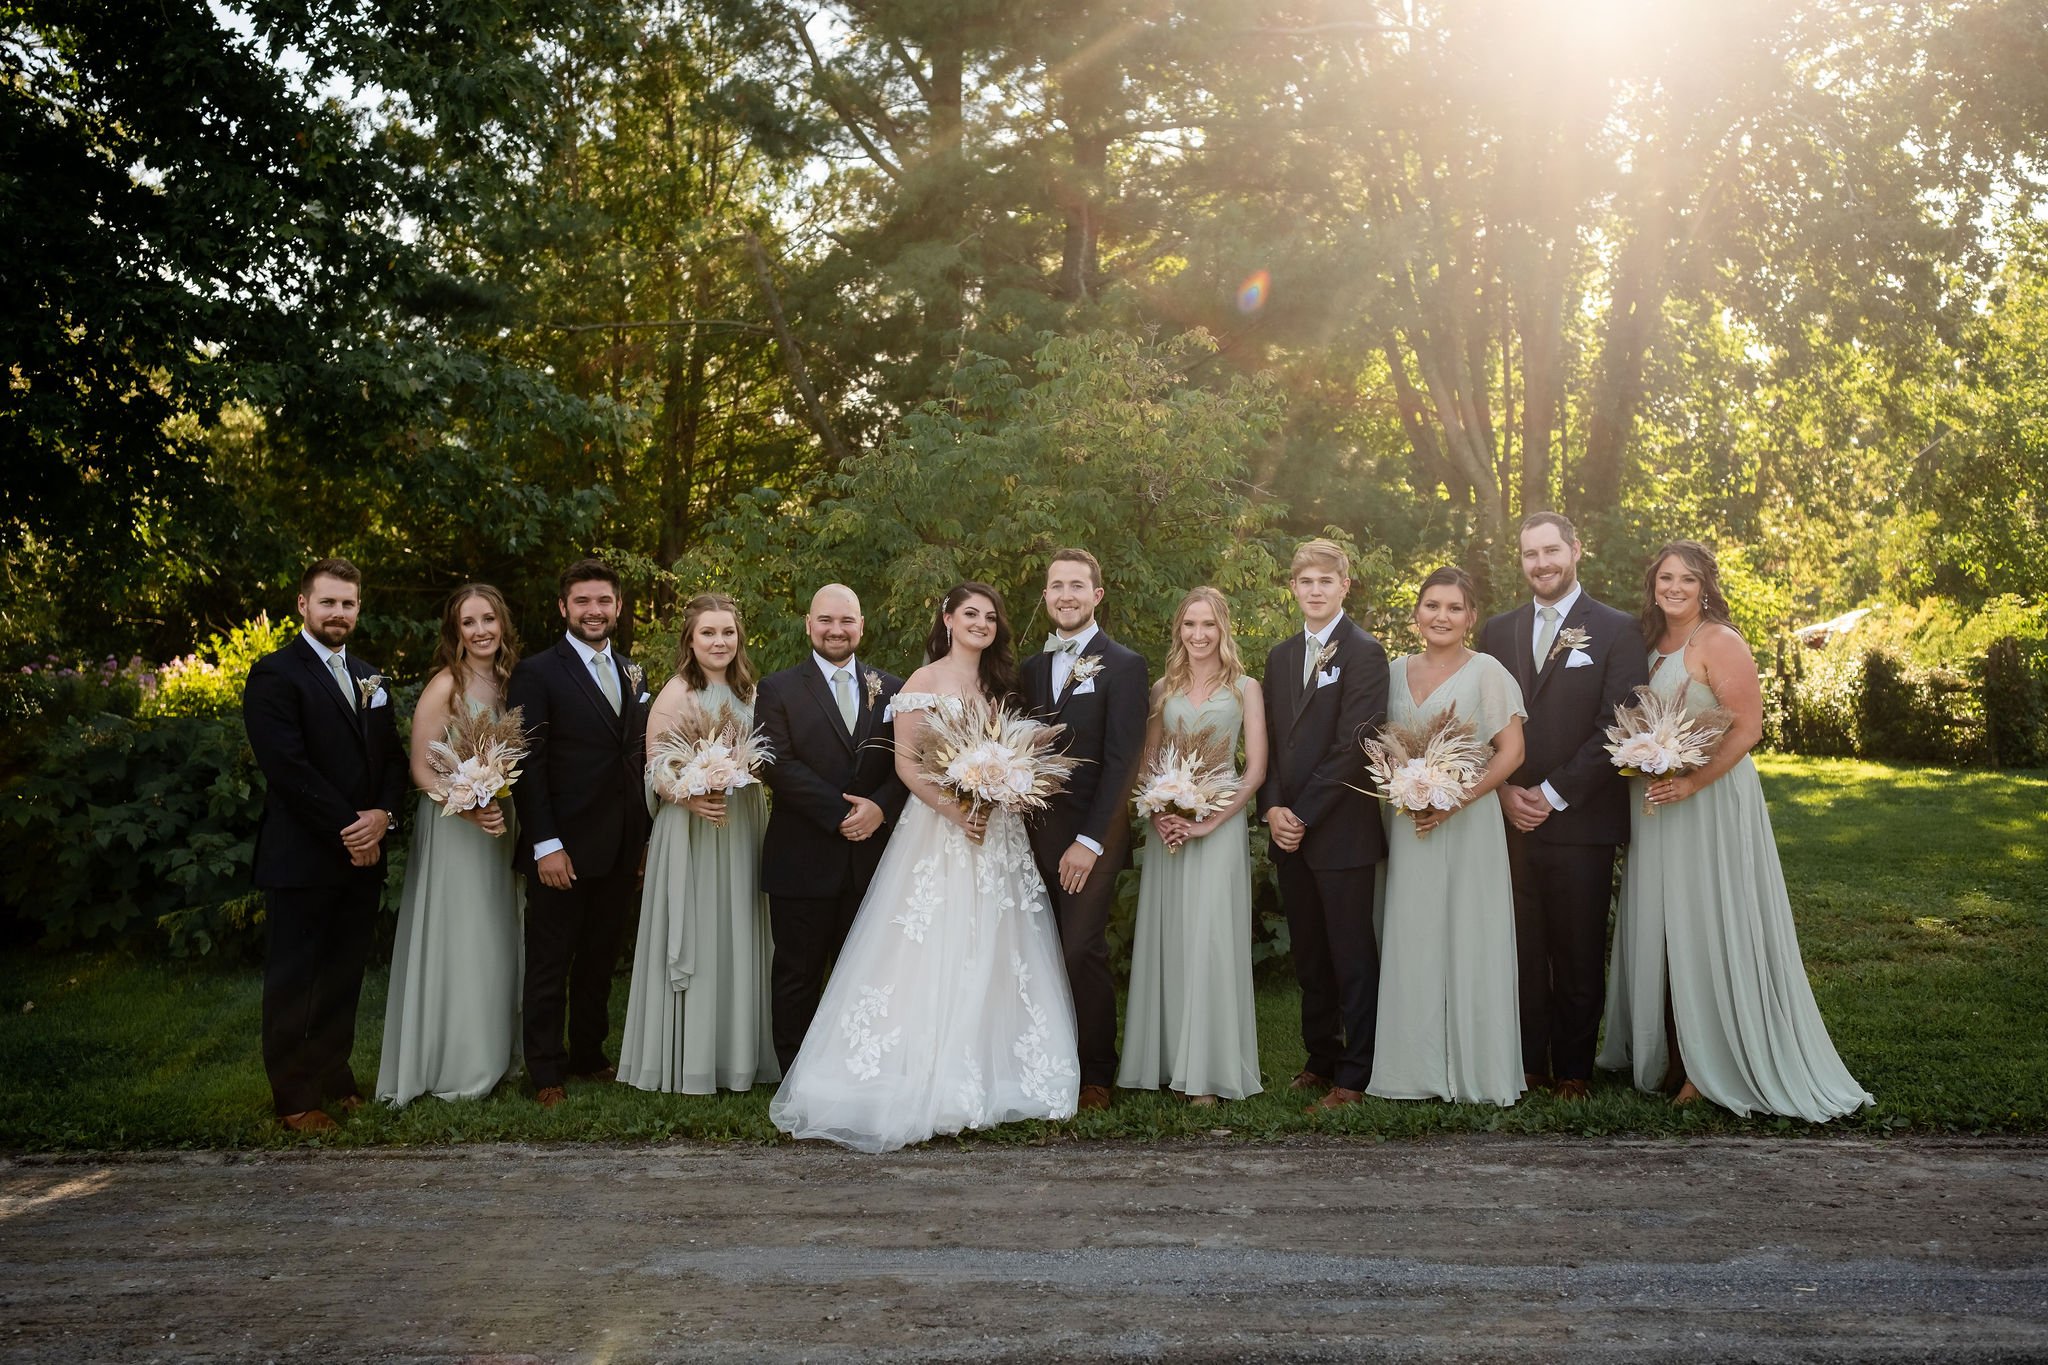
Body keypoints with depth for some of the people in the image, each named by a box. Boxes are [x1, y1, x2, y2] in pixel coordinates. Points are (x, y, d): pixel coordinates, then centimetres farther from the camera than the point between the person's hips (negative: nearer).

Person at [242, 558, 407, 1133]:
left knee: (344, 977, 14)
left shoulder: (369, 679, 15)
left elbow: (391, 756, 13)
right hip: (301, 858, -7)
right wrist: (347, 830, -16)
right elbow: (289, 767, -17)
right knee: (293, 979, 4)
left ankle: (334, 1077, 27)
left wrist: (383, 814, -6)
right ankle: (295, 1097, 15)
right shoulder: (275, 674, -9)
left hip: (362, 856, 7)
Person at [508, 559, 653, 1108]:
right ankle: (546, 1072, 16)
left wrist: (645, 838, 10)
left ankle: (589, 1056, 27)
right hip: (563, 847, -5)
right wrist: (545, 844, -16)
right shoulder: (537, 672, -6)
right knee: (550, 964, 5)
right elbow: (529, 764, -10)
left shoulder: (632, 673, 12)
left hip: (621, 849, 5)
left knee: (600, 960, 15)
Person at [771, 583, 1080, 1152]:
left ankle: (988, 1076, 13)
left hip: (997, 831, 6)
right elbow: (905, 762, -9)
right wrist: (953, 808, -20)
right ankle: (927, 1079, 0)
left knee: (991, 956, 6)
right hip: (937, 827, -6)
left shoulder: (1000, 684, 15)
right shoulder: (924, 682, -3)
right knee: (931, 956, -6)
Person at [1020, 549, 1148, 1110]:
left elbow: (1122, 760, -9)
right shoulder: (1033, 667, 15)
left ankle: (1096, 1075, 6)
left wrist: (1090, 841, -14)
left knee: (1082, 951, -9)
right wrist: (1022, 825, 4)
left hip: (1089, 836, -5)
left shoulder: (1123, 665, -2)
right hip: (1037, 832, 5)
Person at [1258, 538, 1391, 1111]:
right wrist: (1273, 808, -2)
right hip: (1289, 829, 7)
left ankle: (1355, 1075, 8)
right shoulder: (1280, 656, 14)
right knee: (1309, 956, 14)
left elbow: (1353, 746, -14)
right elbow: (1269, 741, 13)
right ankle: (1321, 1058, 25)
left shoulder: (1363, 652, -7)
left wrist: (1304, 814, -14)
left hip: (1341, 831, -6)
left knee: (1352, 957, 0)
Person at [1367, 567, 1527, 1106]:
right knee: (1411, 944, 5)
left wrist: (1453, 801, -15)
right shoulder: (1395, 672, 10)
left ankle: (1475, 1068, 10)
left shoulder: (1487, 672, -3)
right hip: (1408, 824, 4)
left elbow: (1511, 752, -6)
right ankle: (1416, 1067, 13)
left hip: (1468, 822, -4)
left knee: (1468, 942, 0)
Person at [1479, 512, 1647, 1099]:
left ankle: (1573, 1068, 17)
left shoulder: (1615, 629, 1)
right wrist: (1505, 791, -4)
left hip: (1580, 823, -3)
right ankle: (1527, 1061, 17)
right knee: (1521, 950, 6)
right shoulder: (1498, 631, 12)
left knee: (1578, 955, 5)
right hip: (1510, 819, 3)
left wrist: (1554, 795, -11)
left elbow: (1617, 725, -7)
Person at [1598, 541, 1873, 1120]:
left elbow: (1748, 727, -17)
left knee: (1706, 928, -3)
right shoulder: (1650, 644, 12)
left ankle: (1714, 1067, 7)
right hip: (1656, 806, 8)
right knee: (1660, 929, 11)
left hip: (1711, 802, -7)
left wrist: (1692, 782, -24)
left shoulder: (1720, 642, -11)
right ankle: (1667, 1054, 21)